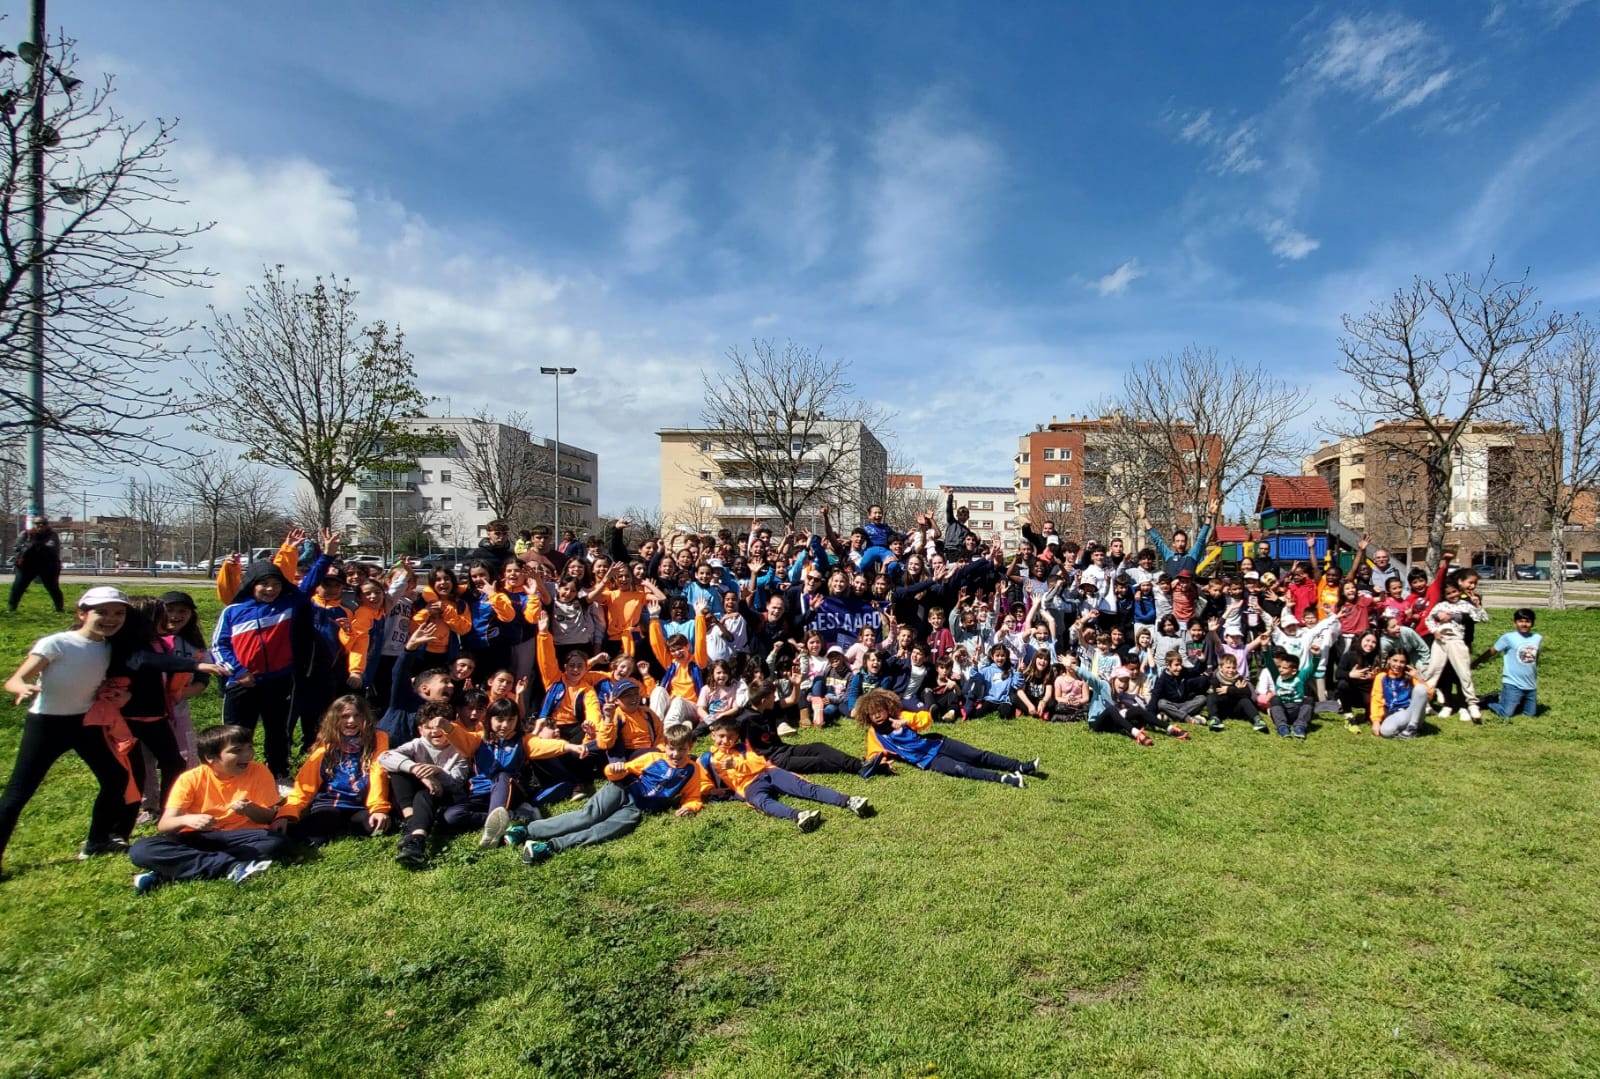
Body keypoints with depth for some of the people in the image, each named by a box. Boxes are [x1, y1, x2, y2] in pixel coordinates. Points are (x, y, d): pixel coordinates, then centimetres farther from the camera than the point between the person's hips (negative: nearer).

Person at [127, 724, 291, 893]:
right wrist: (186, 819, -36)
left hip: (238, 838, 0)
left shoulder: (259, 772, -11)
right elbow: (163, 826, -14)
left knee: (279, 841, -31)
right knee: (140, 851, -25)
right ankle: (234, 867, -32)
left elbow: (270, 818, -7)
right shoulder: (191, 779, -10)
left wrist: (250, 809, -28)